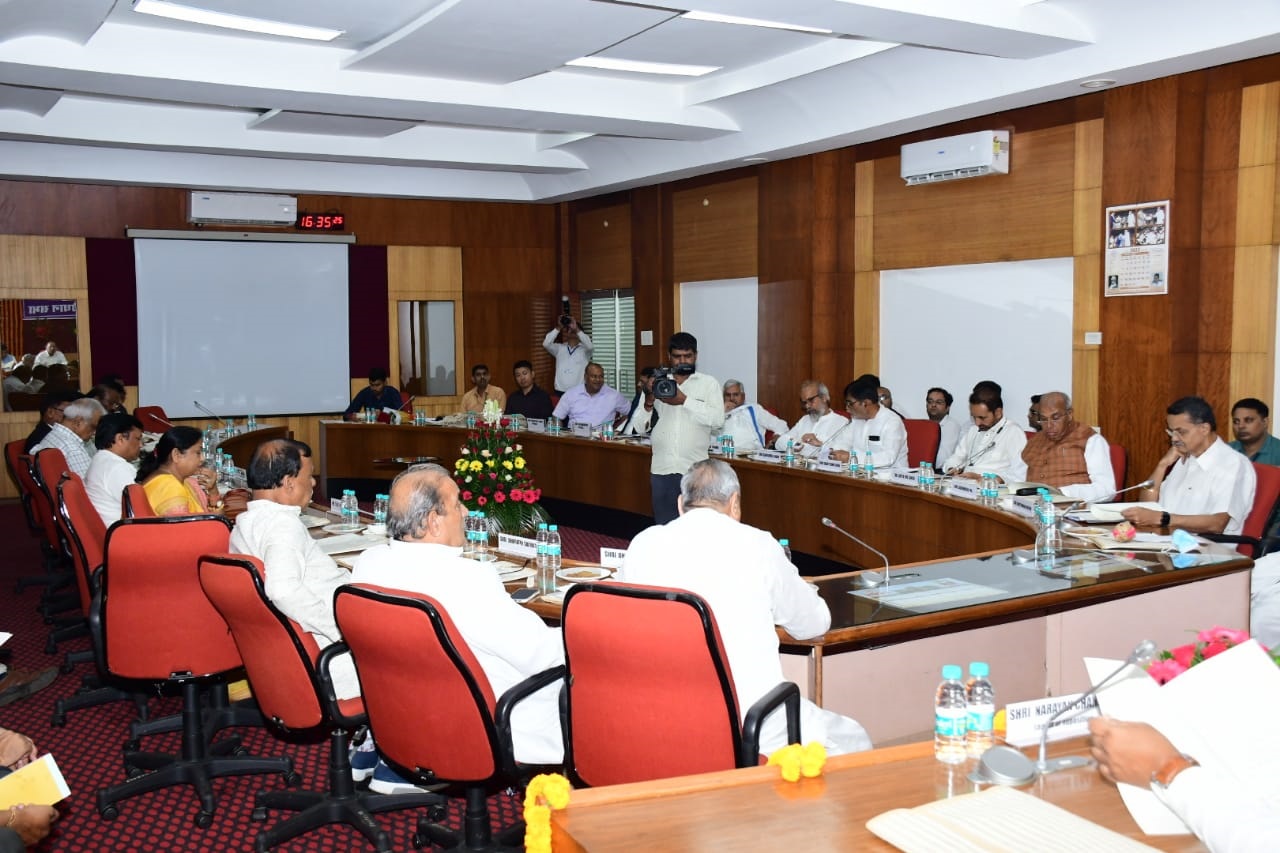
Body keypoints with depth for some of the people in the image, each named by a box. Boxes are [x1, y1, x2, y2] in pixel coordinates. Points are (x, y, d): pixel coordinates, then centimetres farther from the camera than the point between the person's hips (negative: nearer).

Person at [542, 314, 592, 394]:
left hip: (579, 392, -2)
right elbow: (546, 344, -6)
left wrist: (576, 329, -21)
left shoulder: (584, 349, 2)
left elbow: (590, 346, -20)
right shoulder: (559, 348, 10)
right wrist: (559, 328, -12)